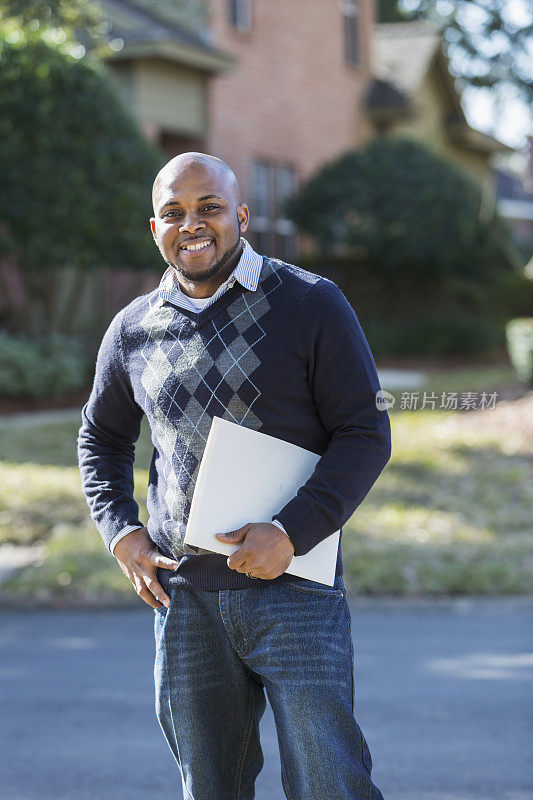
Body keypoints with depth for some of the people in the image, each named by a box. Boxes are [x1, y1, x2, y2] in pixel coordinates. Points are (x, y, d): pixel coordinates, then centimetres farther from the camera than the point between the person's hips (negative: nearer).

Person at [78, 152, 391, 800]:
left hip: (293, 587, -3)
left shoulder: (311, 304, -3)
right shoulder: (133, 330, 8)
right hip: (181, 595, 4)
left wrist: (292, 532, -16)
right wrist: (120, 531, 7)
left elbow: (365, 434, -5)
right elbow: (102, 436, 24)